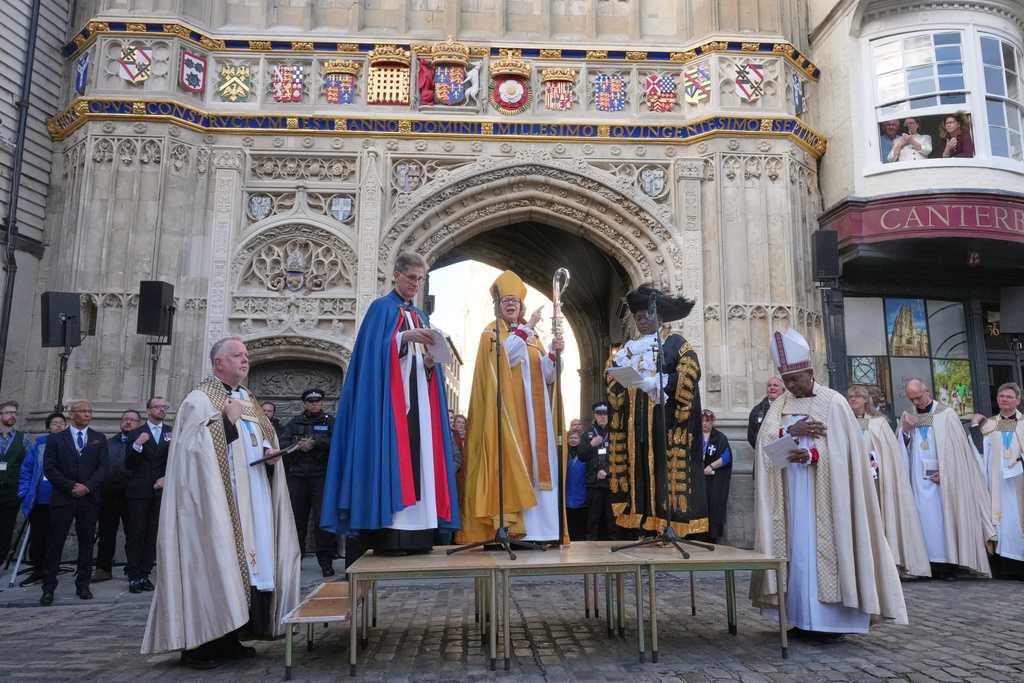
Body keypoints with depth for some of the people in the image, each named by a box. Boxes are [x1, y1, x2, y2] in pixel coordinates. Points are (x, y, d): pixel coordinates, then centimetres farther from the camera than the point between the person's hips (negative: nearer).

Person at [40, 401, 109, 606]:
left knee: (86, 543, 5)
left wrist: (87, 487, -11)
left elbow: (102, 467, 3)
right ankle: (48, 587, 8)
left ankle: (83, 585, 13)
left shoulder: (99, 439, 9)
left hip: (89, 498, 1)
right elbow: (49, 468, -2)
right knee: (55, 543, 0)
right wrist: (71, 487, -10)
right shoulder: (56, 439, 5)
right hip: (62, 497, -1)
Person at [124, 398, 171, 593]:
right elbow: (129, 465, 0)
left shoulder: (171, 433, 7)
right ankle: (134, 577, 6)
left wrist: (166, 477, -8)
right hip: (139, 491, -1)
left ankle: (145, 575, 13)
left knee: (153, 536, 5)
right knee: (135, 536, 0)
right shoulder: (136, 434, 5)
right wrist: (137, 445, -15)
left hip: (160, 491, 1)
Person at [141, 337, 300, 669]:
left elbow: (267, 440, 21)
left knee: (245, 561, 7)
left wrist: (271, 452, 0)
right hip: (216, 501, -7)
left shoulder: (249, 401, 18)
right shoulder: (199, 400, -4)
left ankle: (229, 639, 16)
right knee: (213, 562, -6)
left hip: (251, 500, 7)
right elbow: (197, 449, -14)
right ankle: (198, 644, 4)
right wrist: (228, 418, -14)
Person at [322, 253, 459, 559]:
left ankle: (414, 536, 1)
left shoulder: (421, 317, 22)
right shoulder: (381, 308, 4)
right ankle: (384, 536, -12)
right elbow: (375, 350, -10)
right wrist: (404, 336, -22)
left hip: (418, 399, 6)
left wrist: (430, 363, -3)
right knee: (389, 455, -13)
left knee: (418, 457, 0)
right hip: (388, 399, -6)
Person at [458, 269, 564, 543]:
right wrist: (526, 328, -13)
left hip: (533, 412, 5)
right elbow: (506, 355, -15)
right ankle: (511, 527, -11)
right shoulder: (491, 333, 8)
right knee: (511, 462, -12)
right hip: (507, 411, -5)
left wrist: (554, 353, -5)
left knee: (536, 464, -1)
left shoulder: (532, 337, 22)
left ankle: (539, 528, 0)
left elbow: (546, 374, 12)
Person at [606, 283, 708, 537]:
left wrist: (656, 383, -16)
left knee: (665, 468, -6)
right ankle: (643, 525, 5)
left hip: (665, 419, -5)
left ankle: (670, 526, -2)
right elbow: (614, 377, 13)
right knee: (639, 468, 1)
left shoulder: (676, 344, 3)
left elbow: (688, 374, -10)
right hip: (636, 420, 5)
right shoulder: (630, 347, 19)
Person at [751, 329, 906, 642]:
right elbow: (764, 438, 0)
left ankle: (832, 619, 3)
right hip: (792, 492, 4)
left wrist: (810, 455, -23)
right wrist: (792, 431, -17)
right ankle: (804, 617, 10)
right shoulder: (781, 404, 11)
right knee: (797, 548, 3)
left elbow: (842, 449, -8)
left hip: (824, 491, -4)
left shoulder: (833, 402, -2)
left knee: (826, 546, -5)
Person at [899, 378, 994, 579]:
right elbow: (901, 448, 10)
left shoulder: (946, 414, 0)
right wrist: (905, 430, -8)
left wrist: (944, 472, -10)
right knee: (925, 519, -1)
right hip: (919, 479, 3)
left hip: (943, 478, -2)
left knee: (945, 517, -2)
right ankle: (932, 564, 0)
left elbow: (955, 447, -2)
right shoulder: (907, 416, 10)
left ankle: (949, 566, 2)